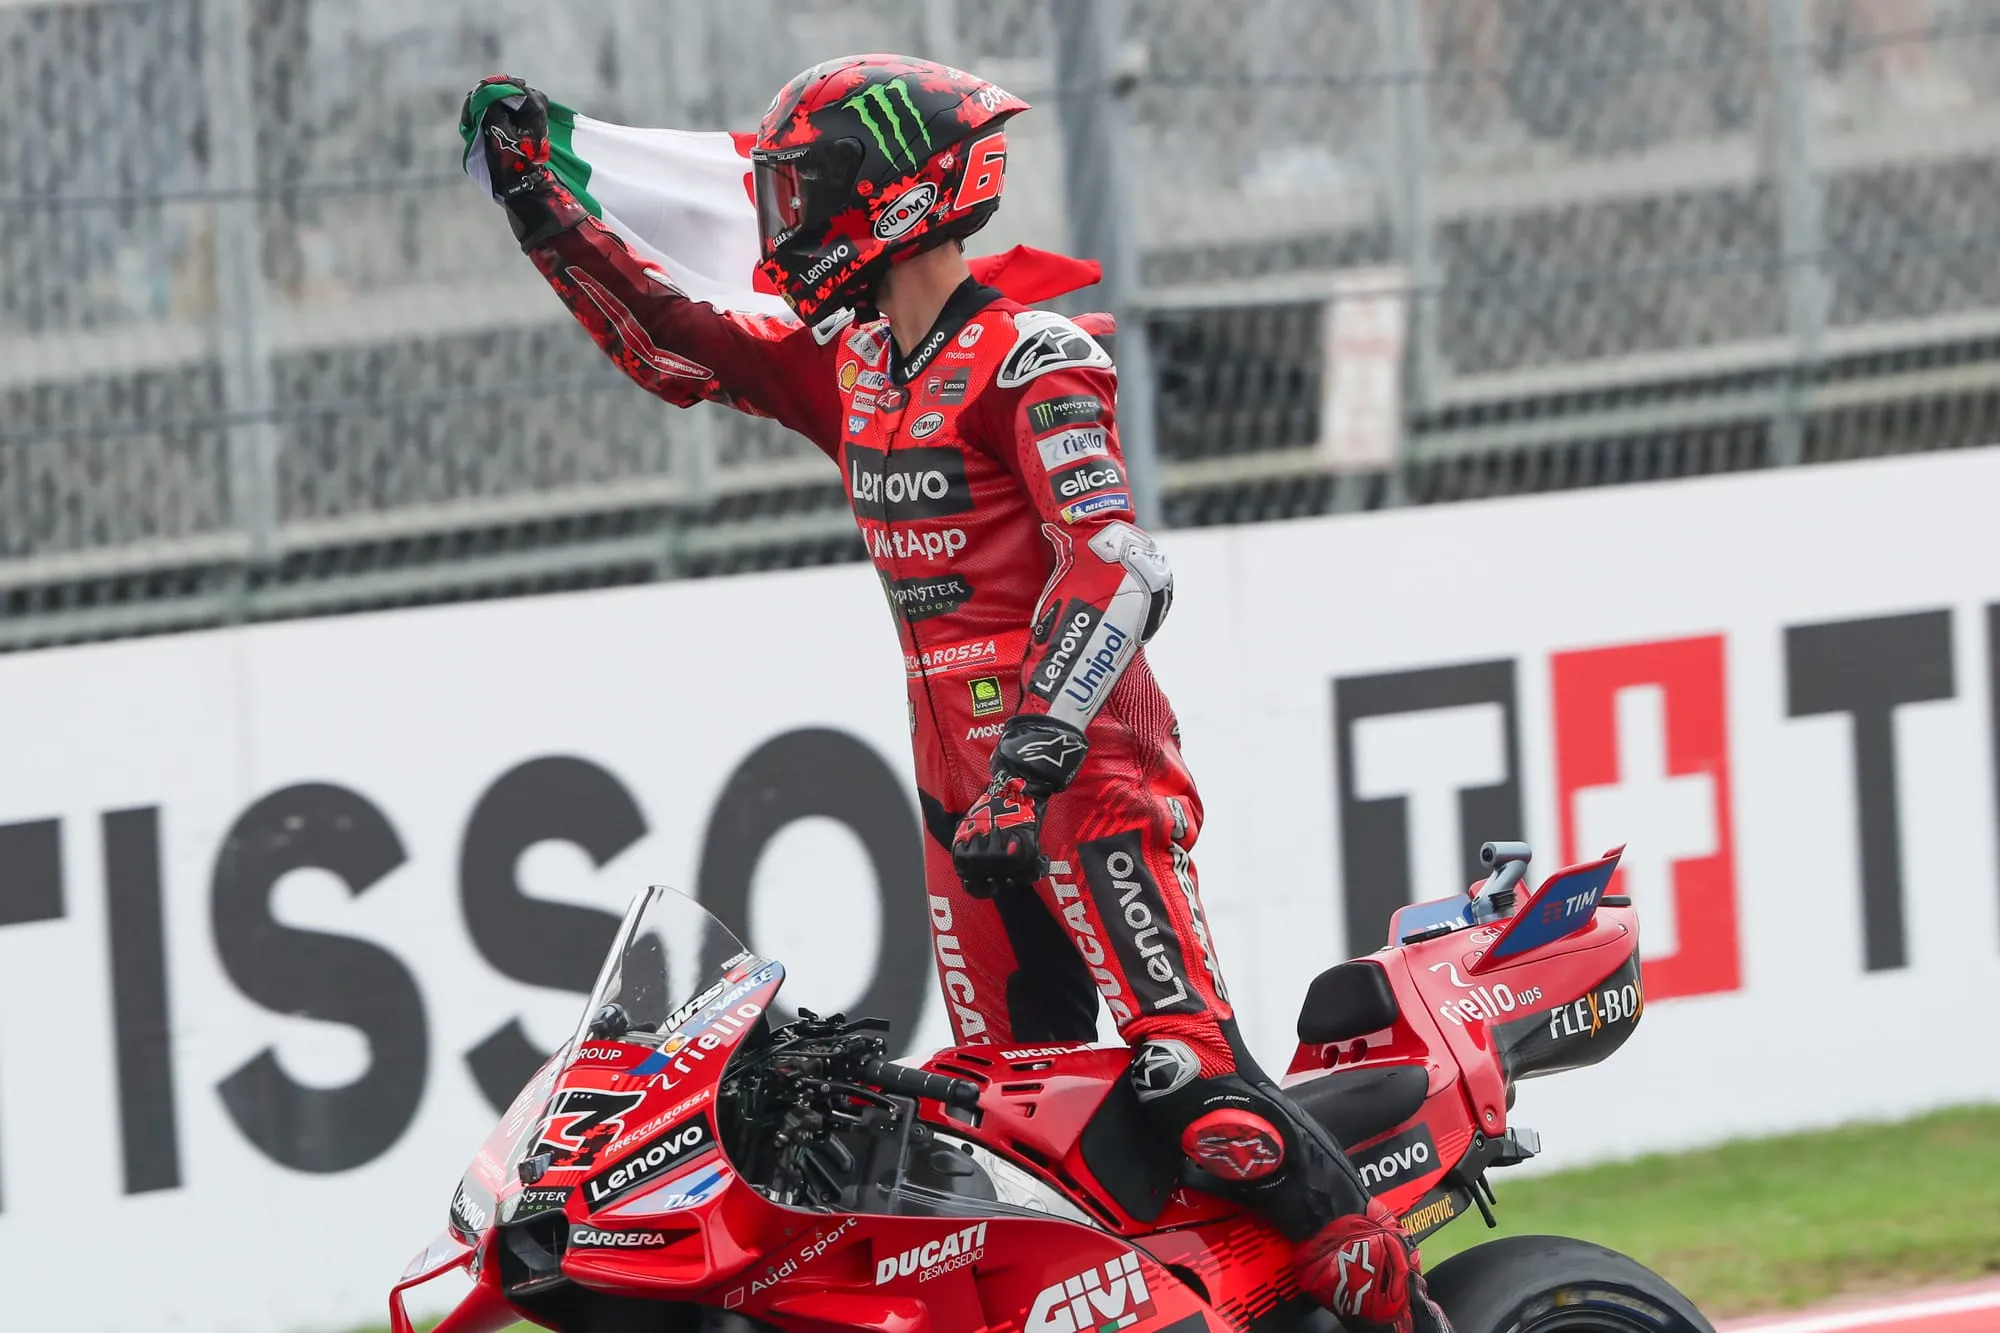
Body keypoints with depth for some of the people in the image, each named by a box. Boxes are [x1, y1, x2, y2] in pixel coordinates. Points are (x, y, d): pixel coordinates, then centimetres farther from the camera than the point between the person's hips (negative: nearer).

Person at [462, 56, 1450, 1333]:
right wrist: (536, 200, 15)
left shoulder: (1031, 356, -13)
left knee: (1192, 1076, -19)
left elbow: (1118, 566, -22)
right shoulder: (852, 366, 13)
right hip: (963, 790, 9)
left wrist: (1032, 755, -32)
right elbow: (669, 340, 24)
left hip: (1090, 766, -9)